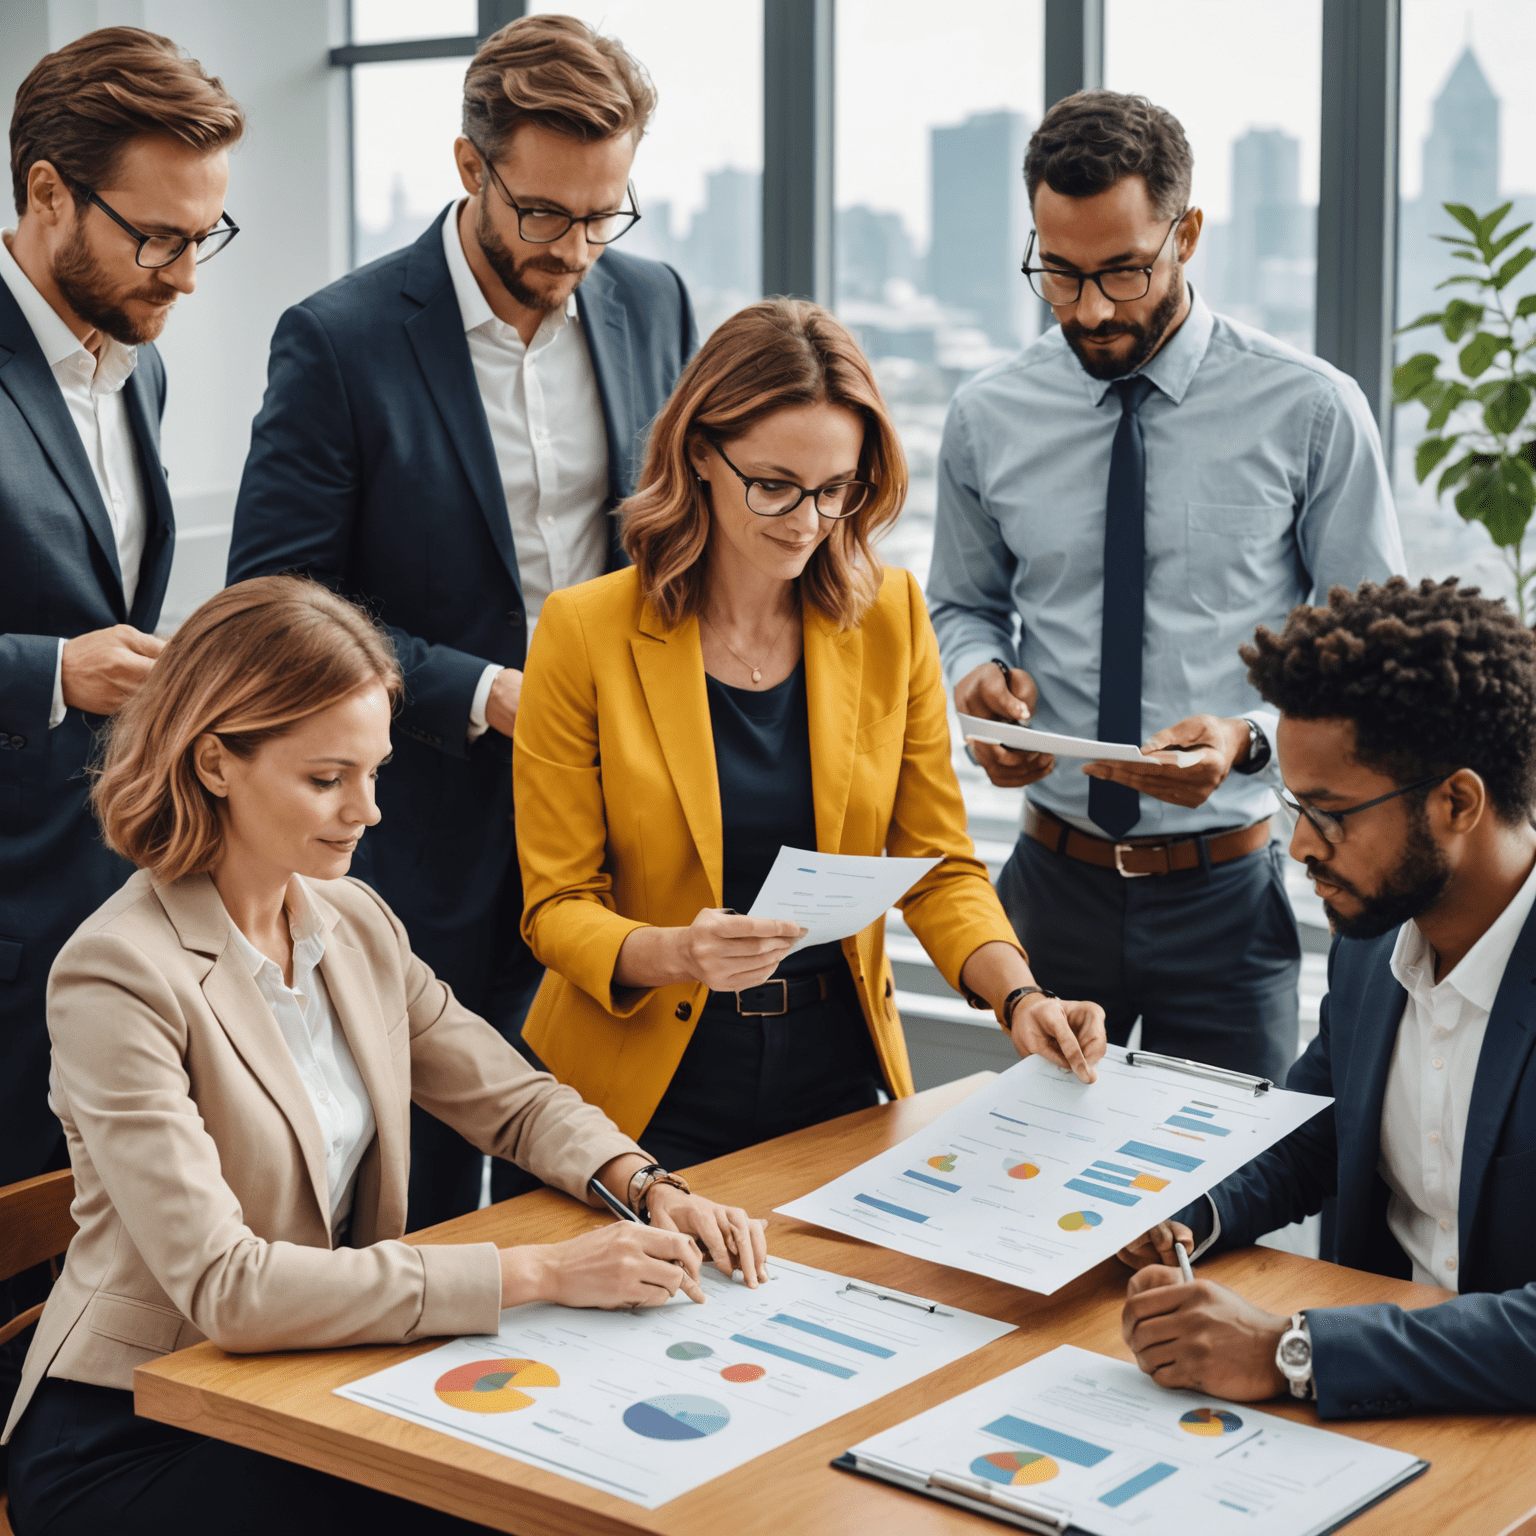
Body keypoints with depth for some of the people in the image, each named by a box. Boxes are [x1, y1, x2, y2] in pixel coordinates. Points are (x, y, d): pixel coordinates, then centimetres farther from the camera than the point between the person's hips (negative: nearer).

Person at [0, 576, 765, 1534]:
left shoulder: (354, 923, 5)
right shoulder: (120, 978, -19)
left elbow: (512, 1098, 13)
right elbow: (225, 1285, -27)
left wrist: (647, 1186, -9)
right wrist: (539, 1272, -28)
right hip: (133, 1436, -6)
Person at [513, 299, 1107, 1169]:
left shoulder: (892, 619, 1)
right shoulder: (586, 634, -8)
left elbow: (939, 864, 4)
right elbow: (557, 905, -6)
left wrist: (1019, 996, -13)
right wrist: (675, 954, -26)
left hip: (839, 1083, 3)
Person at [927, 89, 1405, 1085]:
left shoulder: (1311, 413, -6)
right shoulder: (986, 421, 2)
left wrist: (1250, 735, -20)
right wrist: (979, 669, -7)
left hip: (1226, 890, -2)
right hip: (1055, 881, 2)